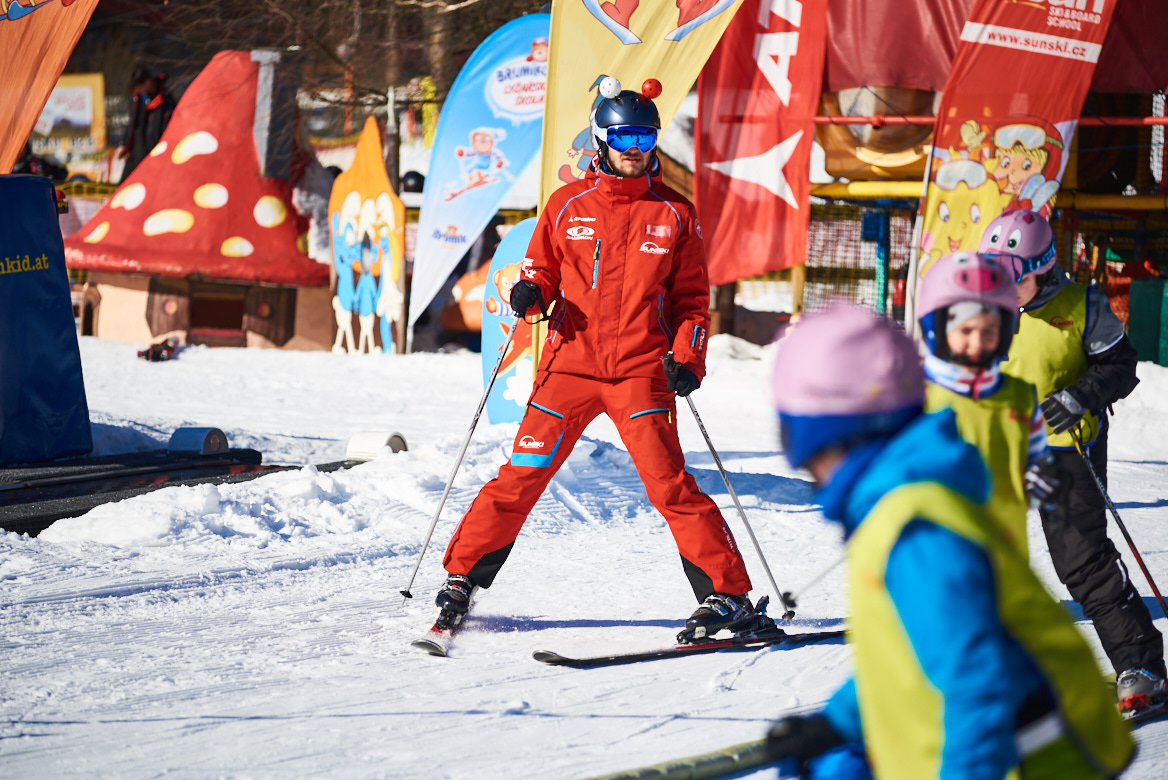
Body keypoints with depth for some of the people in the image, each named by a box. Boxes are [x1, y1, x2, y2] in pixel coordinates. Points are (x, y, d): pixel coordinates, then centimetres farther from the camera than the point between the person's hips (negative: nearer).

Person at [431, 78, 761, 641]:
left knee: (668, 484, -10)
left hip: (642, 369, -1)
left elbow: (691, 298, 12)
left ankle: (728, 595, -4)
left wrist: (688, 359, -2)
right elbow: (543, 267, 18)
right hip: (571, 362, 1)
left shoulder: (674, 214, 7)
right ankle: (463, 577, 11)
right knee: (521, 476, -2)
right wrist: (530, 292, -6)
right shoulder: (568, 205, 7)